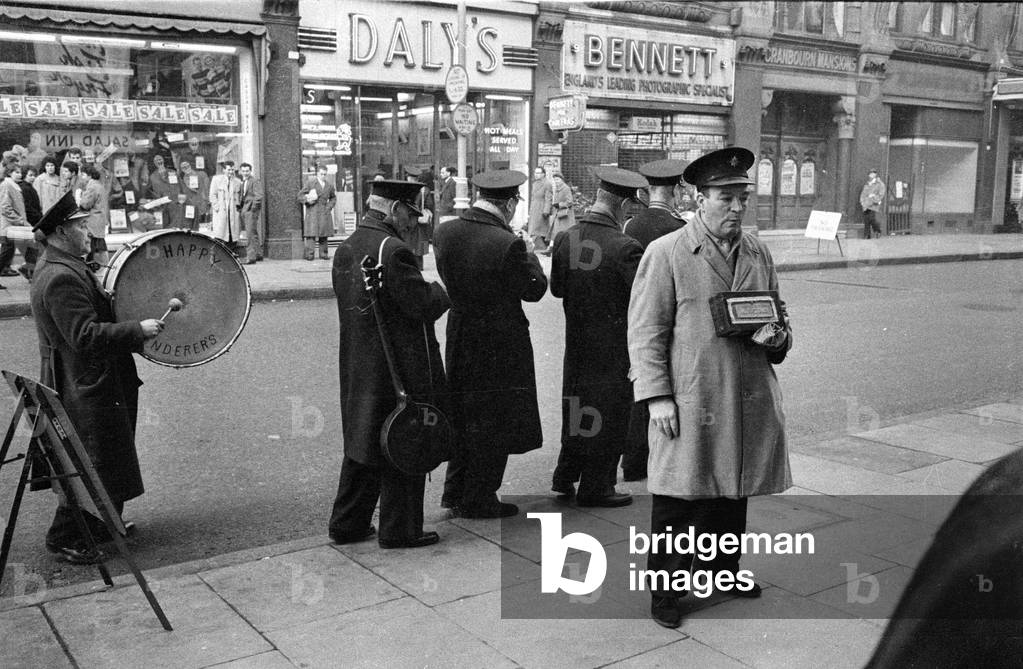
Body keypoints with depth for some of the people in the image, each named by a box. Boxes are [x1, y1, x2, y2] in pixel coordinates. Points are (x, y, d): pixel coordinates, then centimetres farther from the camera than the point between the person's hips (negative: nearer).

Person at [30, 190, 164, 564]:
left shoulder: (62, 267, 12)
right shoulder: (61, 278, -23)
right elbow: (85, 335, -29)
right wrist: (137, 330, -26)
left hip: (90, 382, 11)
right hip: (85, 388, -11)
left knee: (110, 461, 20)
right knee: (92, 466, -2)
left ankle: (102, 525, 34)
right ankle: (63, 538, 11)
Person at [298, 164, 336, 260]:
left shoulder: (329, 185, 13)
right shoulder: (310, 183, 1)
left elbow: (333, 198, 26)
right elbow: (300, 195, 2)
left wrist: (329, 206, 9)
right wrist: (307, 199, -17)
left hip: (325, 213, 4)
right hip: (312, 212, -4)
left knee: (324, 234, 6)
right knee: (311, 233, -11)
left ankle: (323, 254, 13)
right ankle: (309, 253, -10)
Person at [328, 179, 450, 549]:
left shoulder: (345, 248, 9)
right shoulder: (393, 250, -20)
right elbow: (423, 304, -20)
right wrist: (443, 291, 1)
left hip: (357, 366, 9)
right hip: (400, 368, -9)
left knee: (363, 442, 19)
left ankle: (347, 523, 27)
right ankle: (400, 530, 14)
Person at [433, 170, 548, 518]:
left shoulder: (444, 233, -4)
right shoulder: (507, 244, -23)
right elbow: (534, 289, -12)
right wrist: (529, 253, 4)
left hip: (459, 340, 6)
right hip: (499, 345, -6)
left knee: (464, 418, 21)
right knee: (492, 424, 8)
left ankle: (455, 491, 30)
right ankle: (478, 500, 17)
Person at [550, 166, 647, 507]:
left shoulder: (564, 239, -4)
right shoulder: (625, 248, -22)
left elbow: (556, 288, 5)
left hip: (576, 340, 6)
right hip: (614, 346, -5)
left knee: (576, 403, 21)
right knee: (609, 411, 9)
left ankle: (565, 477, 31)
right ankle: (595, 488, 18)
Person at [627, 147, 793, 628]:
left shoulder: (758, 254, 10)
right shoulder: (665, 254, -7)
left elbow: (780, 319, 21)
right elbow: (646, 332, -8)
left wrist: (777, 338, -4)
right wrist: (657, 397, -14)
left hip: (749, 401, 5)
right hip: (688, 403, -5)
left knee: (735, 491, 18)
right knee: (678, 498, 1)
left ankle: (725, 569, 39)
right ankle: (666, 589, 16)